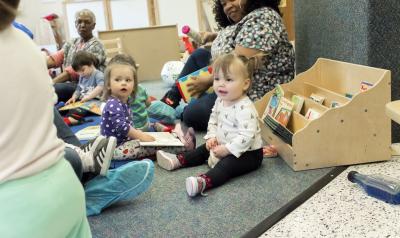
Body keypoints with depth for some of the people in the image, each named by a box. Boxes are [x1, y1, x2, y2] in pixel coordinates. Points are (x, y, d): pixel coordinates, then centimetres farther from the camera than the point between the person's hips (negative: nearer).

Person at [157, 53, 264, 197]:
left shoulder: (245, 108, -29)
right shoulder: (220, 101, 0)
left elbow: (246, 136, -33)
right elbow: (213, 120, 14)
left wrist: (226, 149, -27)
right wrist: (212, 137, -2)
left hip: (248, 152, -10)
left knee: (226, 165, -32)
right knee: (205, 149, 14)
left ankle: (204, 181, -54)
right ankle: (177, 161, 18)